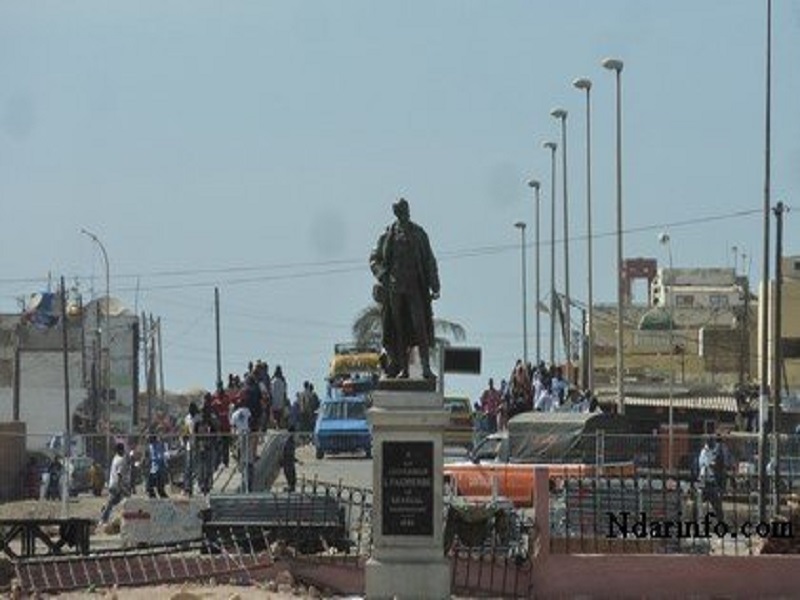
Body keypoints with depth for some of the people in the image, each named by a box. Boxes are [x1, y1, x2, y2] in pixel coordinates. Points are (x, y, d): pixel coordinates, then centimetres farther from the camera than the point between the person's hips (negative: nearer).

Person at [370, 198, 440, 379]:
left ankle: (426, 367, -14)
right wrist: (382, 276, -9)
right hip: (394, 288, 1)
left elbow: (429, 262, 10)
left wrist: (434, 287, 4)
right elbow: (374, 260, 10)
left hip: (415, 287, -1)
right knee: (399, 330, 3)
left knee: (421, 327, -10)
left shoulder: (419, 234, 9)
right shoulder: (388, 236, 9)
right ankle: (403, 368, 7)